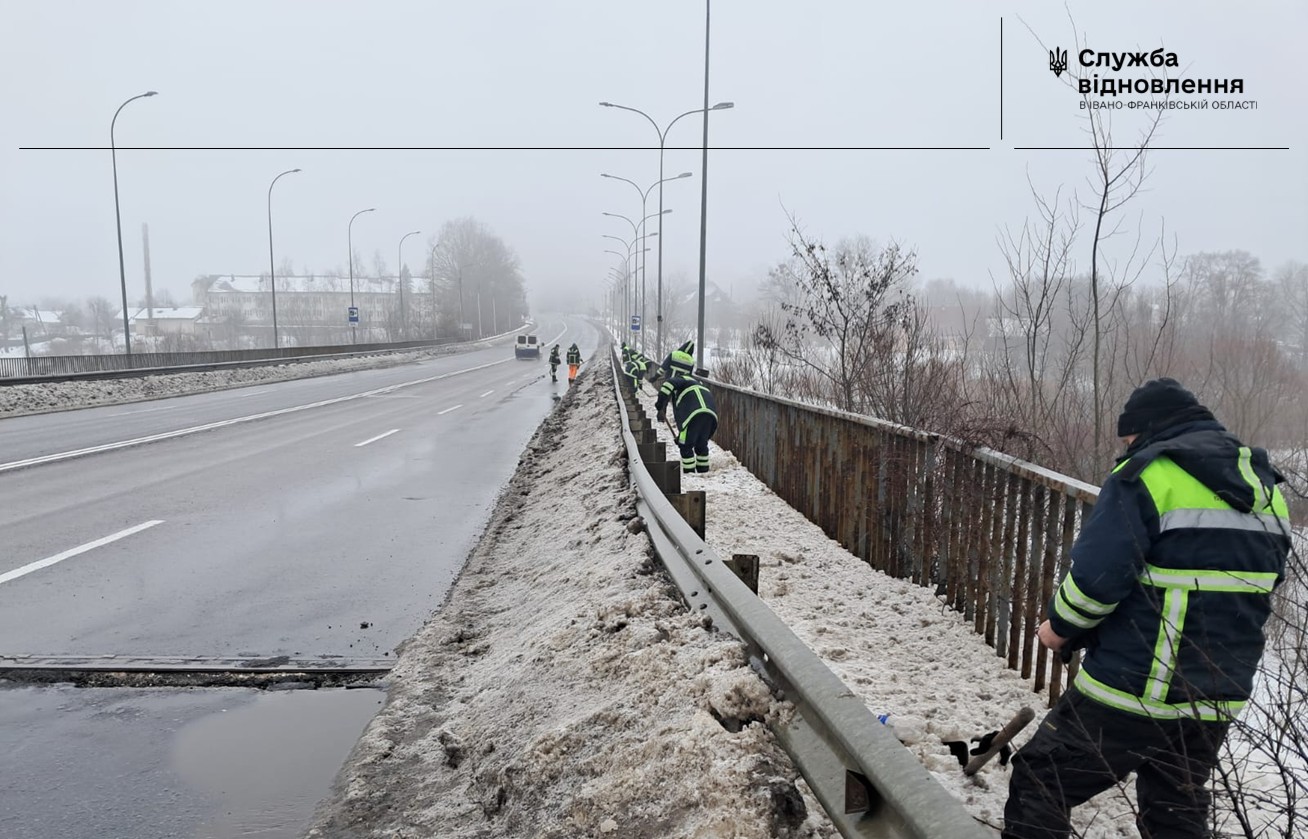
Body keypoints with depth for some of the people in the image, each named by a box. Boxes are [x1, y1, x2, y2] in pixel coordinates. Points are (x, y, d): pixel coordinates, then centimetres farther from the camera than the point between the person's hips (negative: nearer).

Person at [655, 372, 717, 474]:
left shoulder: (681, 379, 20)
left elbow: (668, 385, -6)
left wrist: (660, 408, -4)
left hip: (694, 413, -7)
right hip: (711, 413, 7)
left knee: (686, 446, 4)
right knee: (702, 445, 21)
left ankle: (689, 473, 5)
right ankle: (704, 471, 26)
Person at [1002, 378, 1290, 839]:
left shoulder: (1147, 475, -14)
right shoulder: (1265, 489, 12)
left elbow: (1096, 577, -21)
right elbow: (1262, 591, 20)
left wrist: (1061, 627, -3)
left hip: (1131, 693, -8)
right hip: (1217, 700, 8)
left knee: (1039, 784, 5)